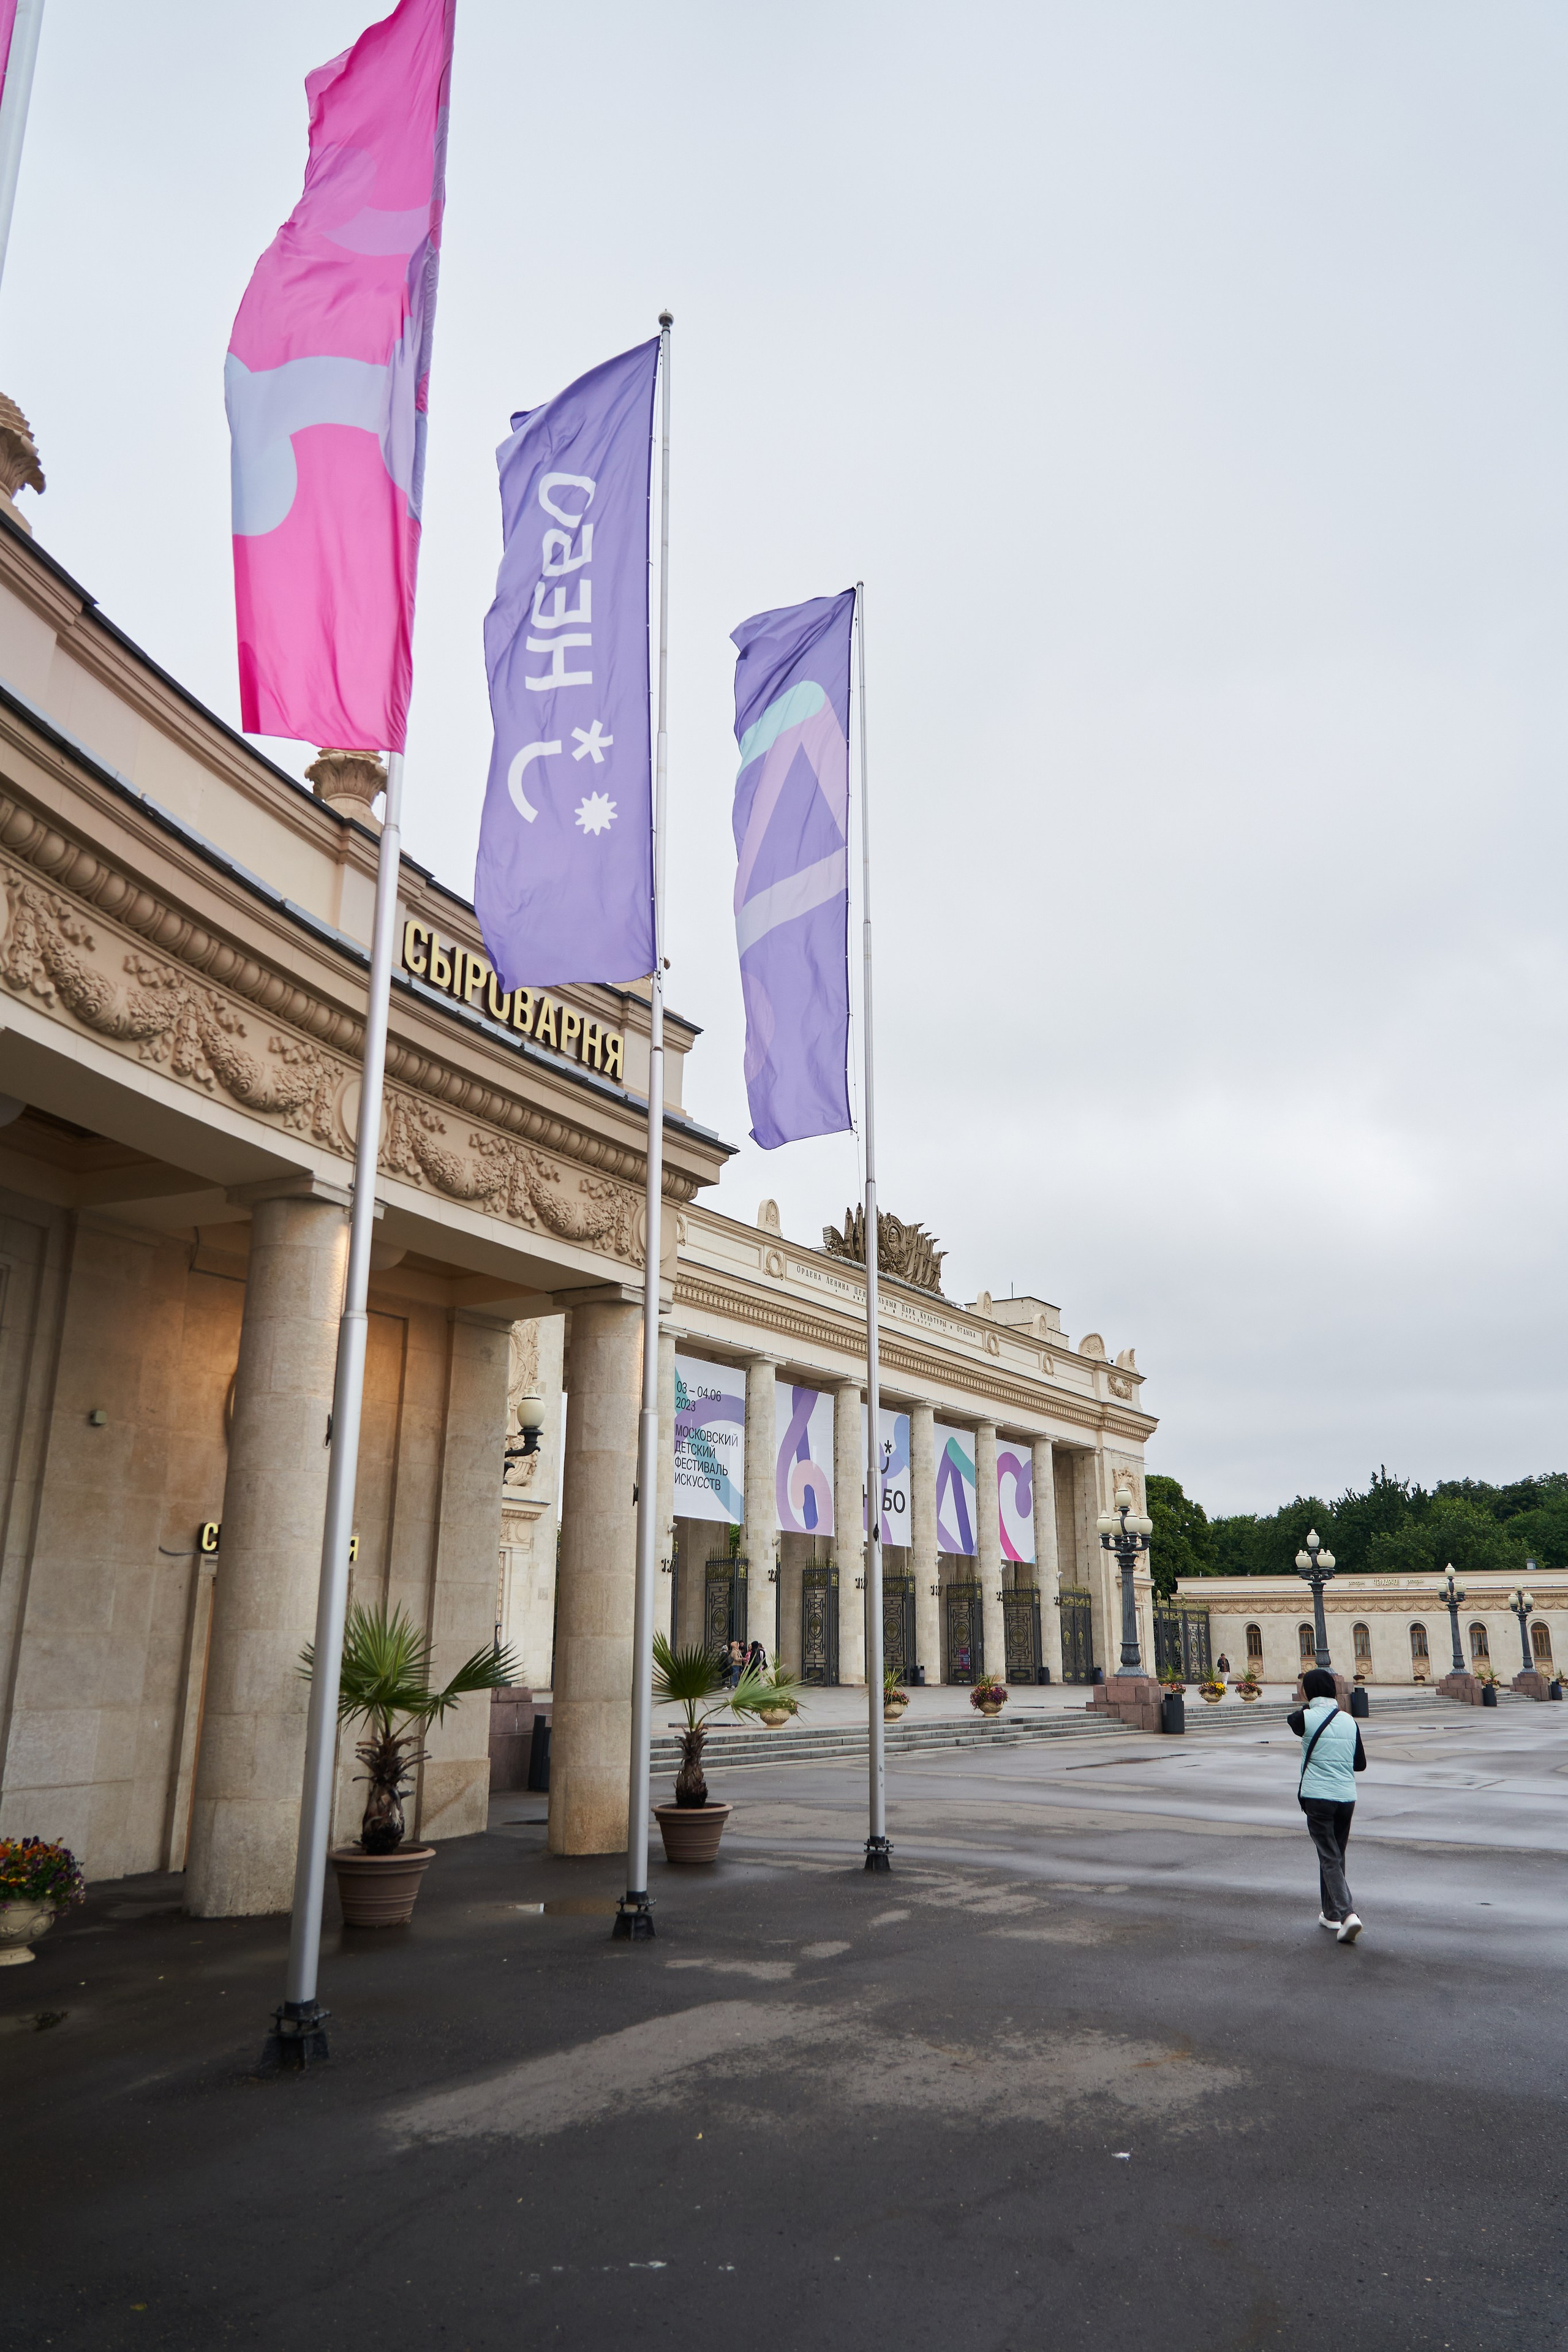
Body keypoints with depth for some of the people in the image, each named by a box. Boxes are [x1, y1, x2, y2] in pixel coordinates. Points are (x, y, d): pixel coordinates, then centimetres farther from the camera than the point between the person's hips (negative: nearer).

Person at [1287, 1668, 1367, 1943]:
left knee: (1329, 1858, -1)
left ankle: (1347, 1913, -16)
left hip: (1317, 1797, -5)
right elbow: (1361, 1764, 10)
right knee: (1336, 1855, 18)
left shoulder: (1306, 1718, -9)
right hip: (1346, 1797, 5)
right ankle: (1331, 1913, 27)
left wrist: (1308, 1707, 32)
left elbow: (1292, 1720, 16)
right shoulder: (1349, 1721, 4)